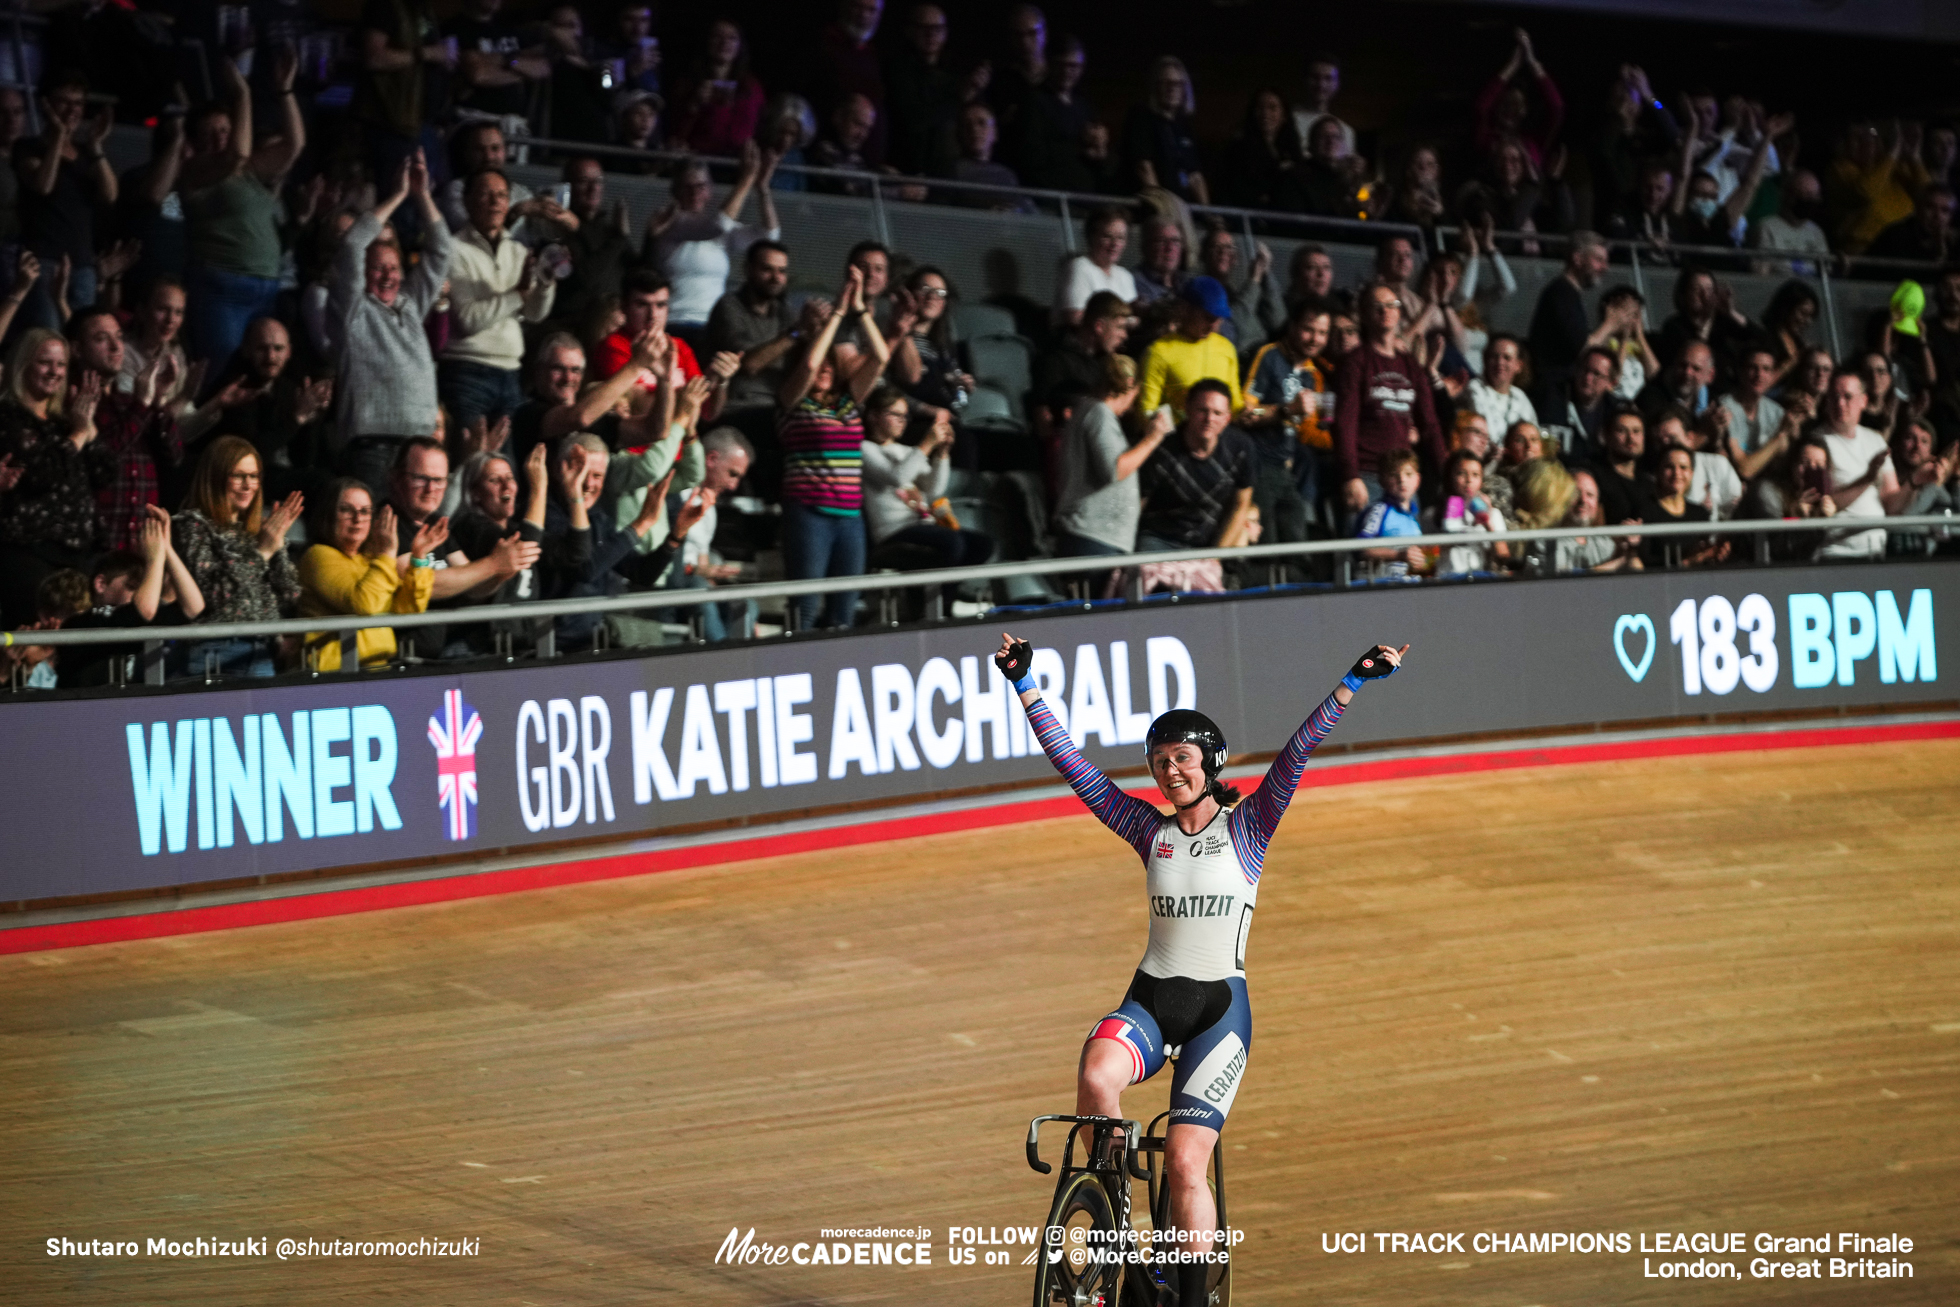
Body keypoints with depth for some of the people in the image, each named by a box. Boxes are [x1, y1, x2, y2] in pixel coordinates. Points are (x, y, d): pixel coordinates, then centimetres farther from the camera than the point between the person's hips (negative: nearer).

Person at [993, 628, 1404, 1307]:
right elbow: (1076, 768, 7)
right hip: (1150, 999, 2)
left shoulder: (1247, 827, 3)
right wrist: (1026, 688, 2)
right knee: (1095, 1077, -31)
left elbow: (1294, 756, -8)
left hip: (1220, 1005, -2)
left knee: (1184, 1161, -11)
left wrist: (1352, 684, -19)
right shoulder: (1150, 830, 10)